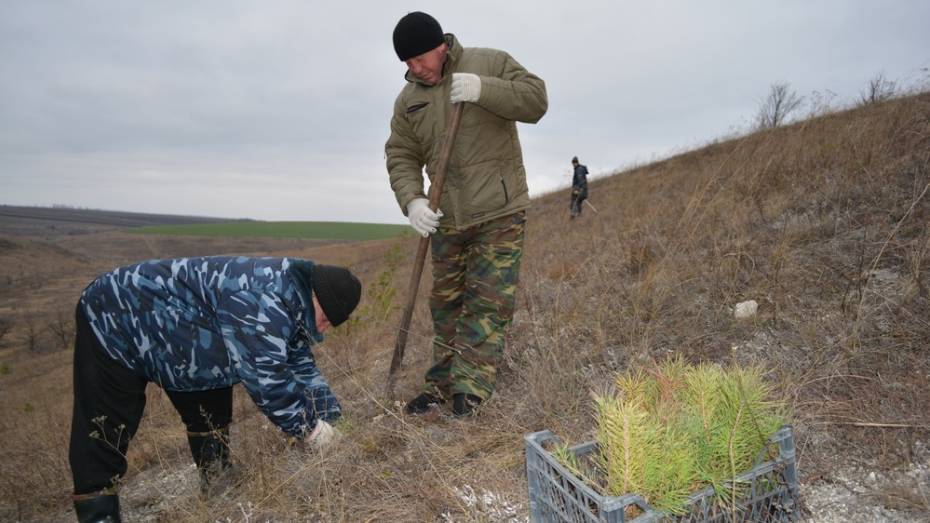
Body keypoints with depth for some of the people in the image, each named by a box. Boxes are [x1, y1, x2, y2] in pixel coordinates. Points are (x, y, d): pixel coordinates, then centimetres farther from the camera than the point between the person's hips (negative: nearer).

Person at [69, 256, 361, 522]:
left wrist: (328, 421, -3)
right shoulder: (265, 297, -38)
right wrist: (308, 427, -26)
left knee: (212, 418, 12)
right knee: (103, 435, -6)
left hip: (168, 331, 9)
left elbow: (301, 367, 4)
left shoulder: (287, 303, -5)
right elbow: (265, 376, -39)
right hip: (114, 321, -9)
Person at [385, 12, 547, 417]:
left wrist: (484, 90, -25)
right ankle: (442, 383, 24)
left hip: (499, 213, -4)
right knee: (445, 302, 12)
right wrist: (411, 200, -15)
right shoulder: (407, 100, 6)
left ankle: (470, 389, 0)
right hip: (447, 219, 5)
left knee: (488, 301, -7)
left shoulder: (489, 63, -4)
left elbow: (536, 99, -10)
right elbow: (401, 157, 3)